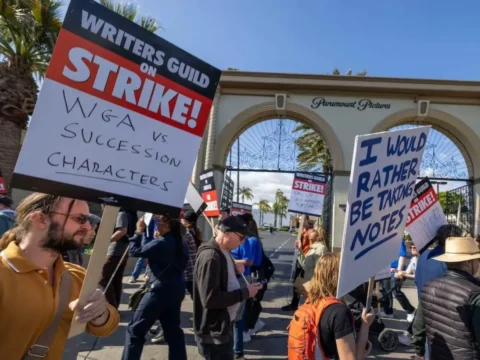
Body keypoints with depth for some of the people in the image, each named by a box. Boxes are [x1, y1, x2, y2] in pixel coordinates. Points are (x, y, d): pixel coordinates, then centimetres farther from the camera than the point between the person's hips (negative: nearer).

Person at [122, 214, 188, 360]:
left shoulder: (161, 243, -17)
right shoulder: (180, 243, 8)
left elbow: (134, 251, -11)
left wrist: (138, 232, -1)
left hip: (160, 290, -8)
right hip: (176, 289, 8)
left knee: (135, 329, 4)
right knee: (173, 330, 18)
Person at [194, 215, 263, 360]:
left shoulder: (224, 251, 5)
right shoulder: (210, 257, -26)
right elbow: (209, 299, -31)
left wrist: (236, 271, -3)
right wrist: (245, 293, -23)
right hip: (214, 332, -10)